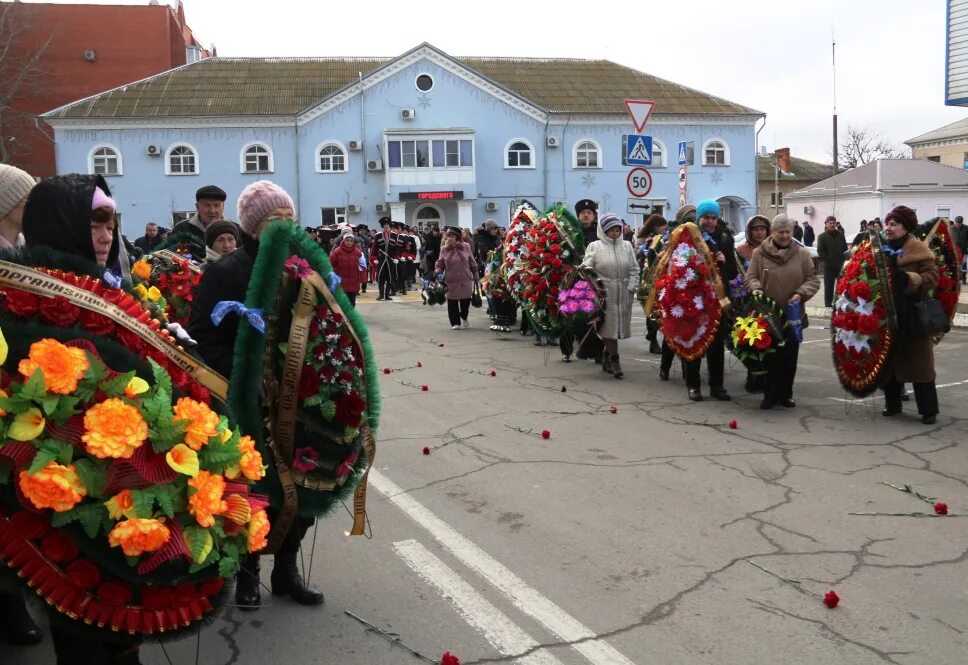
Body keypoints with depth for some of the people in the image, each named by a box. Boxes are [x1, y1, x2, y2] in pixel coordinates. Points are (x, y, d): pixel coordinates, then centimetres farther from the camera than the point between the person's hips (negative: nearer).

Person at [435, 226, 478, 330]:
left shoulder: (466, 247, 1)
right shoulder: (444, 249, 2)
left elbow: (472, 263, 7)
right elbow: (440, 264, 8)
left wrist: (475, 276, 8)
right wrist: (437, 274, -10)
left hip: (466, 280, 0)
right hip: (451, 281, 0)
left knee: (466, 301, 4)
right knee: (453, 302, 0)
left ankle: (464, 318, 32)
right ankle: (455, 323, 13)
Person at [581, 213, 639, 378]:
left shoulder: (627, 246, 11)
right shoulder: (595, 247, 2)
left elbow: (634, 269, 11)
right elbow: (586, 268, 1)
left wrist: (632, 287, 1)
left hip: (623, 293, 4)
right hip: (604, 292, -3)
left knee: (619, 324, 6)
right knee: (610, 324, -6)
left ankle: (607, 354, 22)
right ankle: (614, 359, -1)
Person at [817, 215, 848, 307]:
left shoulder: (840, 235, 10)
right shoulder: (822, 236, -1)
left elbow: (845, 248, 14)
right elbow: (820, 251, -8)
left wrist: (843, 259, 1)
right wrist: (827, 261, -13)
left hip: (841, 265, 3)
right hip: (829, 266, -3)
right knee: (829, 287, 3)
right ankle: (828, 305, 11)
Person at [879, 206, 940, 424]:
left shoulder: (918, 249, -8)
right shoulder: (882, 248, 10)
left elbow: (932, 277, -15)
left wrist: (909, 278, -28)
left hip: (913, 316, -6)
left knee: (918, 362, -2)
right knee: (889, 360, 11)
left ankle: (928, 410, 4)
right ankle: (892, 404, 23)